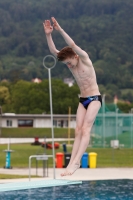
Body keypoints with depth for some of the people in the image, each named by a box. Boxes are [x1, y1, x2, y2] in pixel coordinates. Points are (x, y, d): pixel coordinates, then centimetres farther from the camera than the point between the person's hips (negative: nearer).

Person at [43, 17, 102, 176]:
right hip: (82, 100, 7)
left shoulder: (84, 59, -11)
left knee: (85, 129, -15)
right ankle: (72, 162, -10)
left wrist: (60, 30, -32)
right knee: (78, 131, -3)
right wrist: (48, 34, -19)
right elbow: (53, 51, -6)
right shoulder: (70, 64, 4)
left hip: (94, 98, -7)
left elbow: (73, 46, -27)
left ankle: (76, 161, -24)